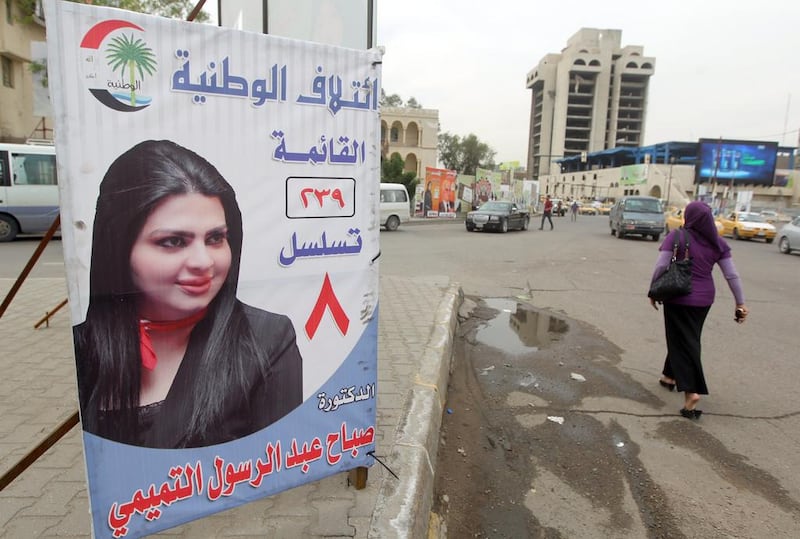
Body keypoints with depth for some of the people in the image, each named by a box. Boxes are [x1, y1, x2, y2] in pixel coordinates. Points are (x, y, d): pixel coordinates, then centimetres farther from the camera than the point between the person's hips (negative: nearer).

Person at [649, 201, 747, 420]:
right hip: (704, 298, 5)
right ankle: (670, 376, 35)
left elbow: (660, 266, -16)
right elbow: (732, 275, 1)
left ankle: (691, 391, -12)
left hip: (679, 296, -4)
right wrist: (740, 303, 8)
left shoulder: (677, 236, -12)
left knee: (682, 341, 0)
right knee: (688, 338, 21)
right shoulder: (718, 243, 1)